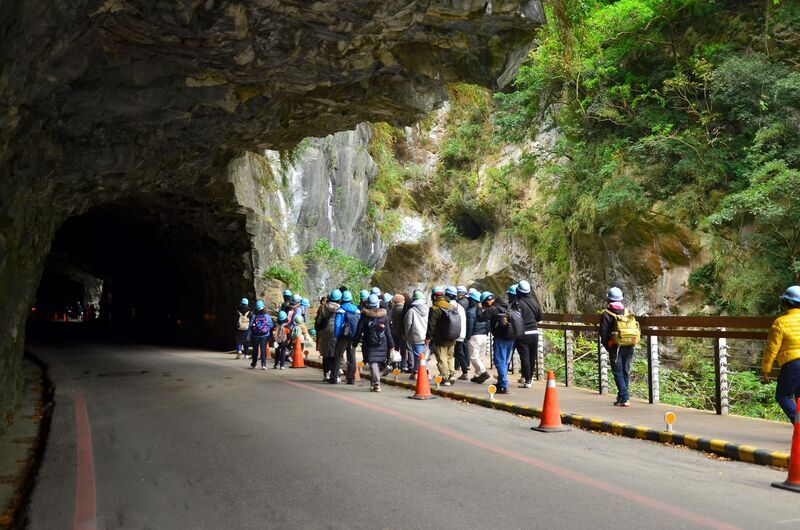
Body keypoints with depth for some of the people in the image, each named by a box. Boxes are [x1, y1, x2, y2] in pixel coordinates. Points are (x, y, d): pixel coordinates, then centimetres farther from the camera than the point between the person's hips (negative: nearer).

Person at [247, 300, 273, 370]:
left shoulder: (253, 316, -7)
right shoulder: (267, 316, -5)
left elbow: (250, 326, -4)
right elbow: (271, 327, 3)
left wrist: (248, 335, 3)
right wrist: (270, 335, 19)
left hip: (255, 336, 1)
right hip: (264, 336, -1)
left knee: (255, 350, 14)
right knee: (263, 350, -1)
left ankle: (253, 364, 25)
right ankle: (263, 364, -11)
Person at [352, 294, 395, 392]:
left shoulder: (364, 316, -3)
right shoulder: (384, 316, 3)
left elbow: (359, 331, -1)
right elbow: (388, 332, 5)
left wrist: (355, 343, 8)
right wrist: (391, 344, 10)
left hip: (370, 344, -3)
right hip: (382, 344, 3)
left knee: (373, 363, -4)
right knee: (378, 363, 14)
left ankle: (376, 384, -15)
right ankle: (376, 382, 21)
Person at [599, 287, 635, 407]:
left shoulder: (606, 315, -7)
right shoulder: (627, 312, 7)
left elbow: (603, 334, -7)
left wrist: (607, 347, 7)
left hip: (615, 348, -4)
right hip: (629, 347, 5)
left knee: (618, 373, 0)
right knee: (626, 372, 15)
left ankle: (624, 398, -8)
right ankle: (622, 396, 24)